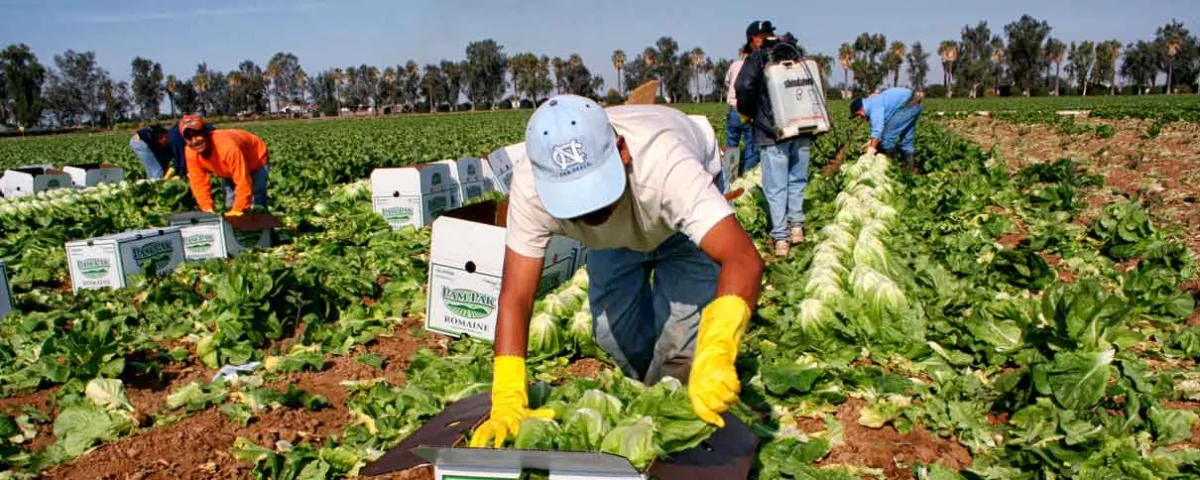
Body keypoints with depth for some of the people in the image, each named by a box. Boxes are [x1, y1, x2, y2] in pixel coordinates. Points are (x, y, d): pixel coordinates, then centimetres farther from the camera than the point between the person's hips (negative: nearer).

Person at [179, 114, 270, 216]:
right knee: (230, 206, 4)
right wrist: (207, 210, -21)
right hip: (230, 167, 7)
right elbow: (199, 182, -14)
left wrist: (237, 211, -37)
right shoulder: (191, 152, -22)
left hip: (256, 162, -6)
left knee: (256, 207, -15)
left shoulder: (228, 147, -43)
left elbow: (243, 182, -40)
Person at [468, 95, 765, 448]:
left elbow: (744, 260, -57)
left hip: (685, 210, -2)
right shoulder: (531, 185, -38)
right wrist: (508, 403, -45)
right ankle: (648, 391, 27)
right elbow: (515, 297, -35)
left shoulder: (664, 164, -48)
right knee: (613, 331, -5)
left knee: (687, 325, -18)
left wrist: (714, 355, -74)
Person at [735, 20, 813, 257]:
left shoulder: (757, 59, -4)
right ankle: (796, 224, 14)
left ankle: (780, 238, -1)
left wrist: (746, 113, 1)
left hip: (773, 133, -5)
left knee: (776, 187, 0)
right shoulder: (795, 54, 12)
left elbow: (744, 87, -17)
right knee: (797, 180, 18)